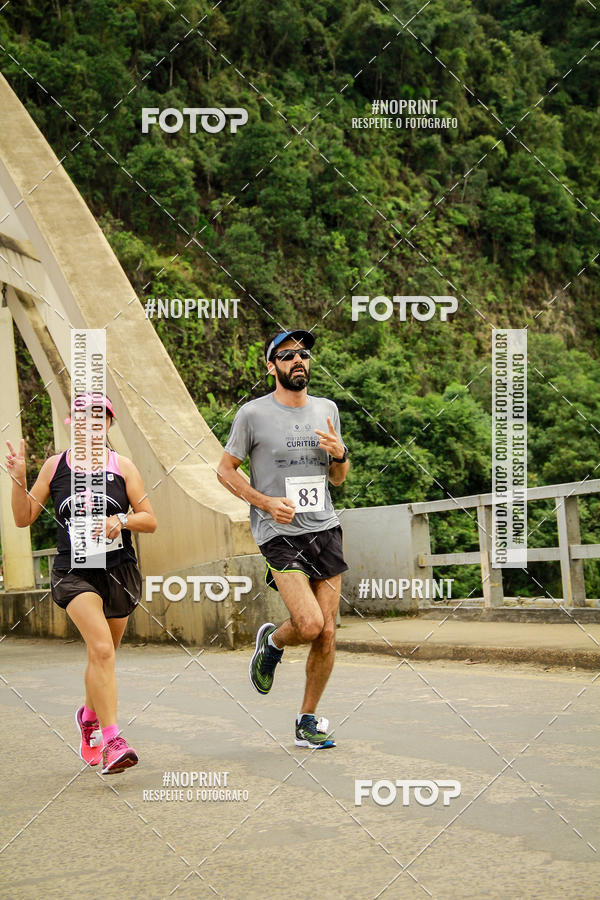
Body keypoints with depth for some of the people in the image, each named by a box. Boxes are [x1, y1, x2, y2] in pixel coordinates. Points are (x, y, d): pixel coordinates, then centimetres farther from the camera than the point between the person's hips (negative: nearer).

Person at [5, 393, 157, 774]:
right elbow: (24, 518, 7)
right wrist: (20, 479, -7)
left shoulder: (122, 466, 3)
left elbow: (150, 520, 4)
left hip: (119, 572, 2)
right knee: (101, 649, -22)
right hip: (74, 573, -2)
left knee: (103, 655, 15)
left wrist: (120, 520, -15)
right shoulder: (55, 465, 4)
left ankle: (90, 716, 43)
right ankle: (111, 740, -23)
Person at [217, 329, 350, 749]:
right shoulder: (253, 414, -3)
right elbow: (225, 469, 3)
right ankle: (272, 641, 17)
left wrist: (341, 454, -3)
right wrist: (266, 502, -10)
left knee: (328, 632, 2)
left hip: (326, 528, 5)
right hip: (279, 532, -5)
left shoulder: (327, 409, 12)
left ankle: (308, 721, 16)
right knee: (309, 625, -19)